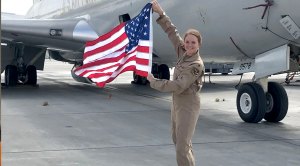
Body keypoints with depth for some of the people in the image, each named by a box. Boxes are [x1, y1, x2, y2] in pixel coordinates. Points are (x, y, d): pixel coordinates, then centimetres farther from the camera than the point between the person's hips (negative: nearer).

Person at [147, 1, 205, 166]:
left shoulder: (196, 65, -23)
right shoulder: (183, 53, -1)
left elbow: (177, 86, -28)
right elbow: (172, 32, 7)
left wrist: (154, 82, -19)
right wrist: (161, 13, 2)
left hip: (188, 106, -9)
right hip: (177, 103, 9)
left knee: (182, 147, -13)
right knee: (177, 139, 25)